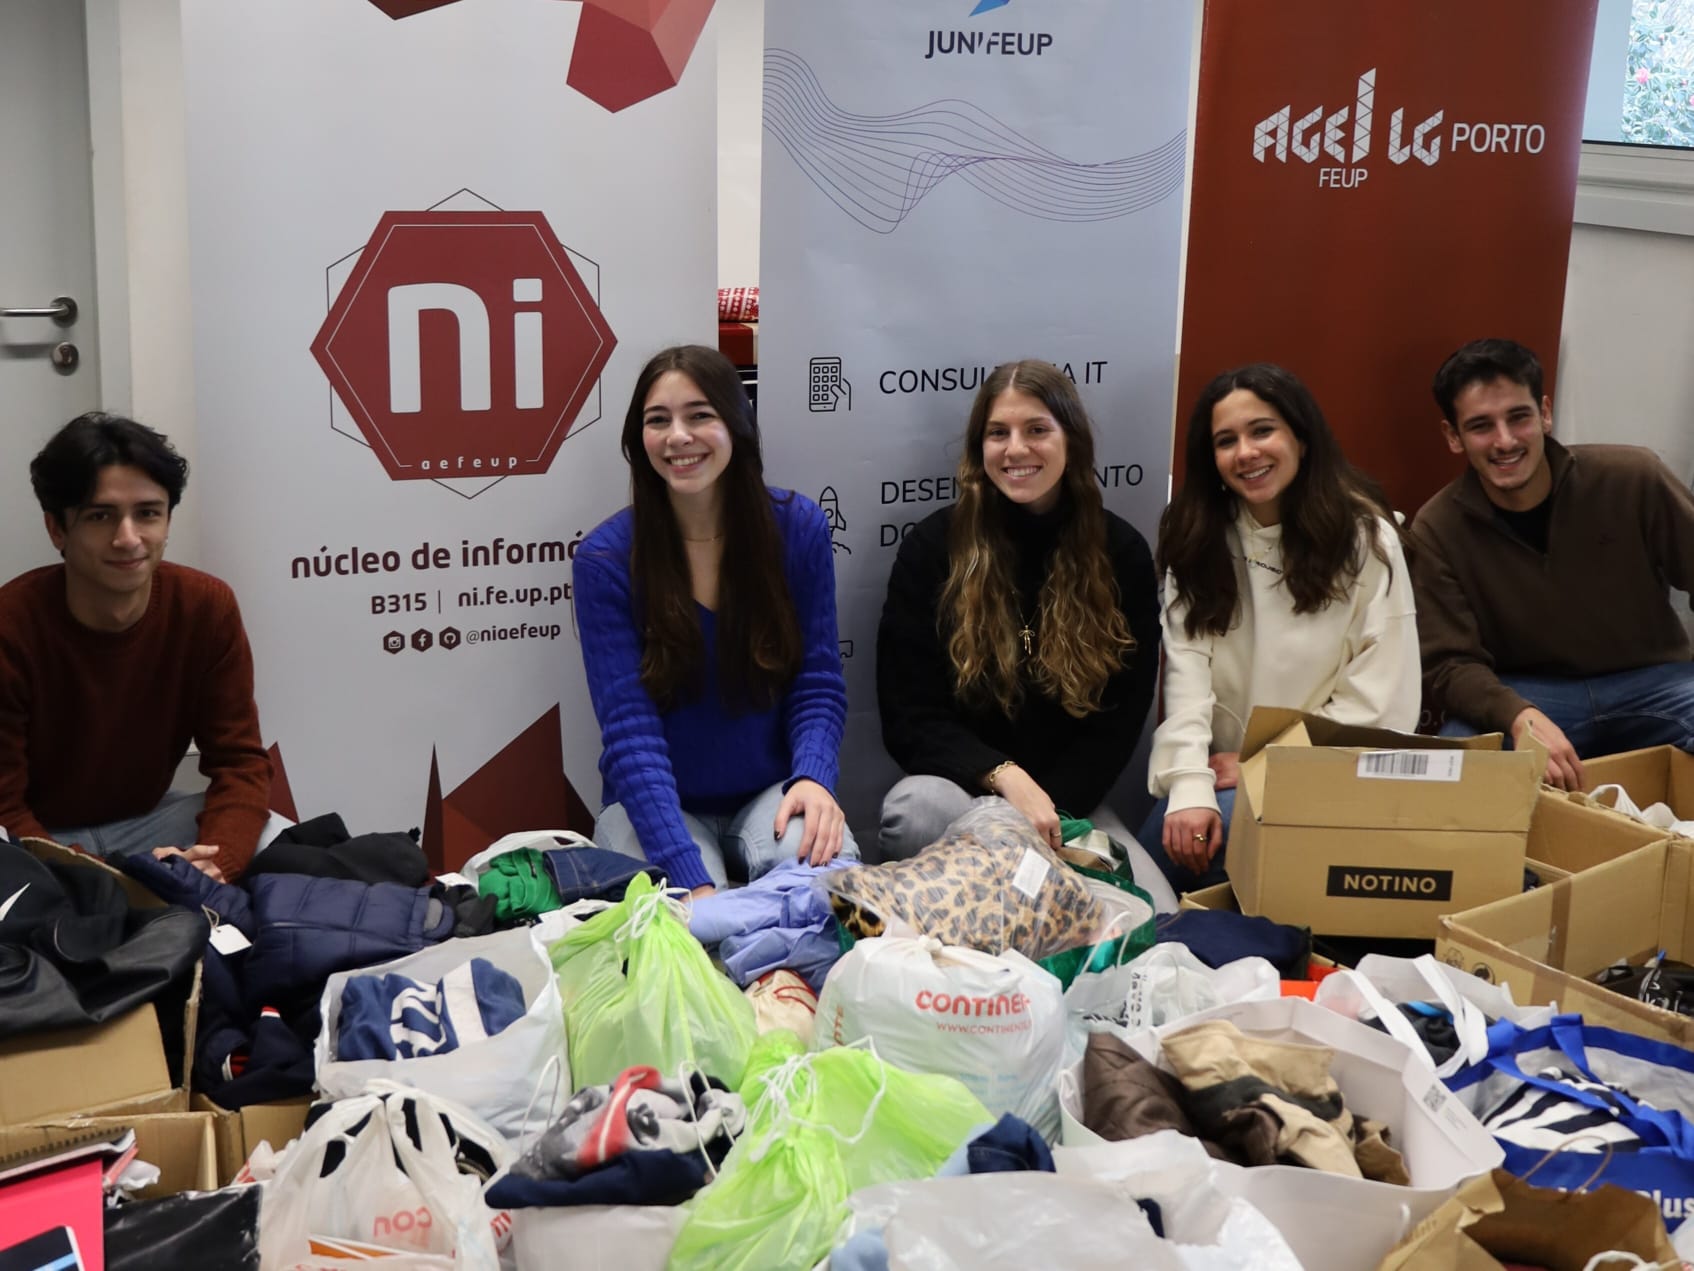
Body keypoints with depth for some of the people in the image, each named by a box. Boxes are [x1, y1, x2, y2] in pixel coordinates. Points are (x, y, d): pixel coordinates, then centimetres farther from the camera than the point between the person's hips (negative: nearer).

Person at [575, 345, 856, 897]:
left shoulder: (798, 527, -4)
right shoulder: (605, 557, -12)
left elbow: (818, 685, -1)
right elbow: (630, 732, -18)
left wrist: (812, 778, -24)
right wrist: (693, 880, -30)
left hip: (769, 793, 1)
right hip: (657, 804, -1)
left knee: (822, 868, -33)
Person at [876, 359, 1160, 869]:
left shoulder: (1122, 553, 2)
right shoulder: (932, 546, -3)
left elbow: (1119, 718, 2)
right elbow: (910, 718, -5)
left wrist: (1048, 809, -14)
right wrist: (1007, 779, -22)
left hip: (1068, 798, 2)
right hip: (961, 785, -1)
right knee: (917, 809, -37)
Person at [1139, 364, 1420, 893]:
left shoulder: (1365, 537, -5)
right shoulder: (1196, 535, 3)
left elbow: (1382, 696, -9)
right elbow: (1187, 663, -9)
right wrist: (1189, 785, -24)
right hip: (1223, 768, 3)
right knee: (1173, 845, -24)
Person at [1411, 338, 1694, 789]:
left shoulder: (1633, 479, -10)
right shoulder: (1437, 530, -10)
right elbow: (1449, 663, -11)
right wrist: (1520, 716, -32)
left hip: (1650, 682, 1)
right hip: (1525, 694, -1)